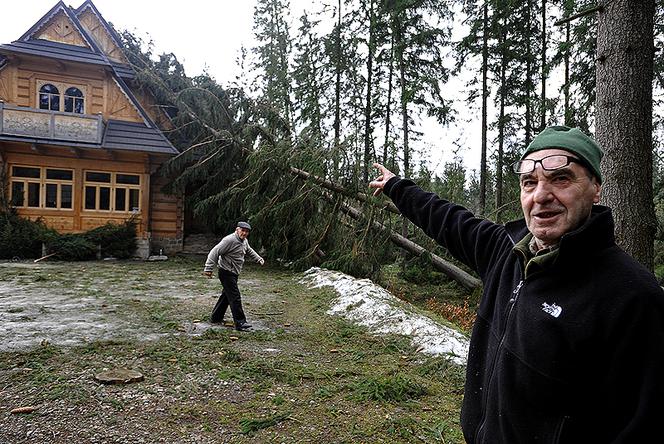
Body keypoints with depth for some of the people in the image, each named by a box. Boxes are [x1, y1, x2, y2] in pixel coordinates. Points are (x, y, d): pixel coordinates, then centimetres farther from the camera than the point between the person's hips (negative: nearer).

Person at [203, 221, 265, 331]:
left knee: (226, 295, 18)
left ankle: (216, 318, 31)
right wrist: (208, 268, -25)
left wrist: (258, 259, 25)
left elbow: (249, 250, 32)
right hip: (226, 273, -10)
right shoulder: (229, 240, -20)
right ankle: (240, 323, -6)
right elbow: (215, 252, -22)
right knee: (235, 297, -10)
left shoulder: (244, 241, 10)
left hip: (234, 273, 10)